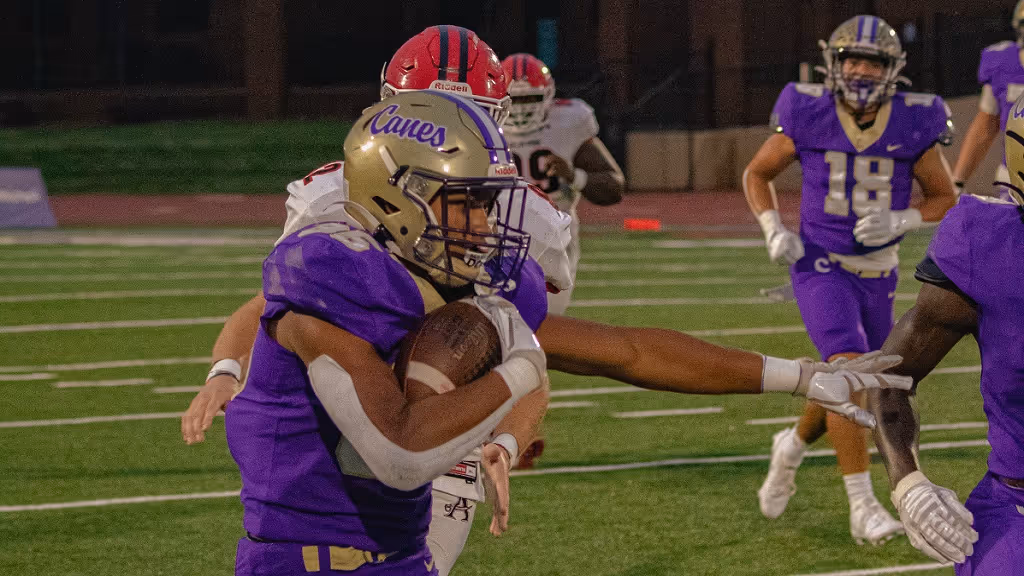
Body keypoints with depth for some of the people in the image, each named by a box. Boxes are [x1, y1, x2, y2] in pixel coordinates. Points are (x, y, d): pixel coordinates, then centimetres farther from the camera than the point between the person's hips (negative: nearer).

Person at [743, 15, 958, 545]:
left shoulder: (912, 126, -9)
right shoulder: (808, 116, -11)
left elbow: (946, 200, 2)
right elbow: (757, 174, 5)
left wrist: (899, 221, -17)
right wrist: (773, 232, -10)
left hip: (878, 276, 3)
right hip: (821, 267, -3)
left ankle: (792, 447, 48)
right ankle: (863, 508, -22)